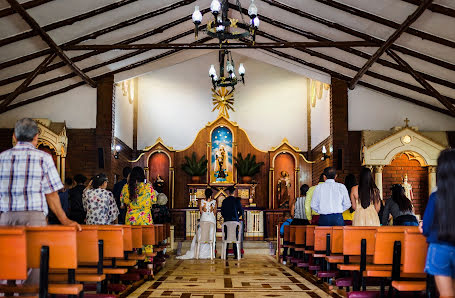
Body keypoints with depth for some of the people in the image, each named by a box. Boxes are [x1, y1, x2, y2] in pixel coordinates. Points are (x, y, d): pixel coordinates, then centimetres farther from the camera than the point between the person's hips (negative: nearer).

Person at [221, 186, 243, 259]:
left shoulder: (224, 201, 0)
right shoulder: (237, 200, -3)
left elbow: (222, 212, 4)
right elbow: (241, 212, 0)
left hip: (226, 221, 1)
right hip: (235, 221, -1)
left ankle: (225, 255, 4)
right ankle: (236, 255, 1)